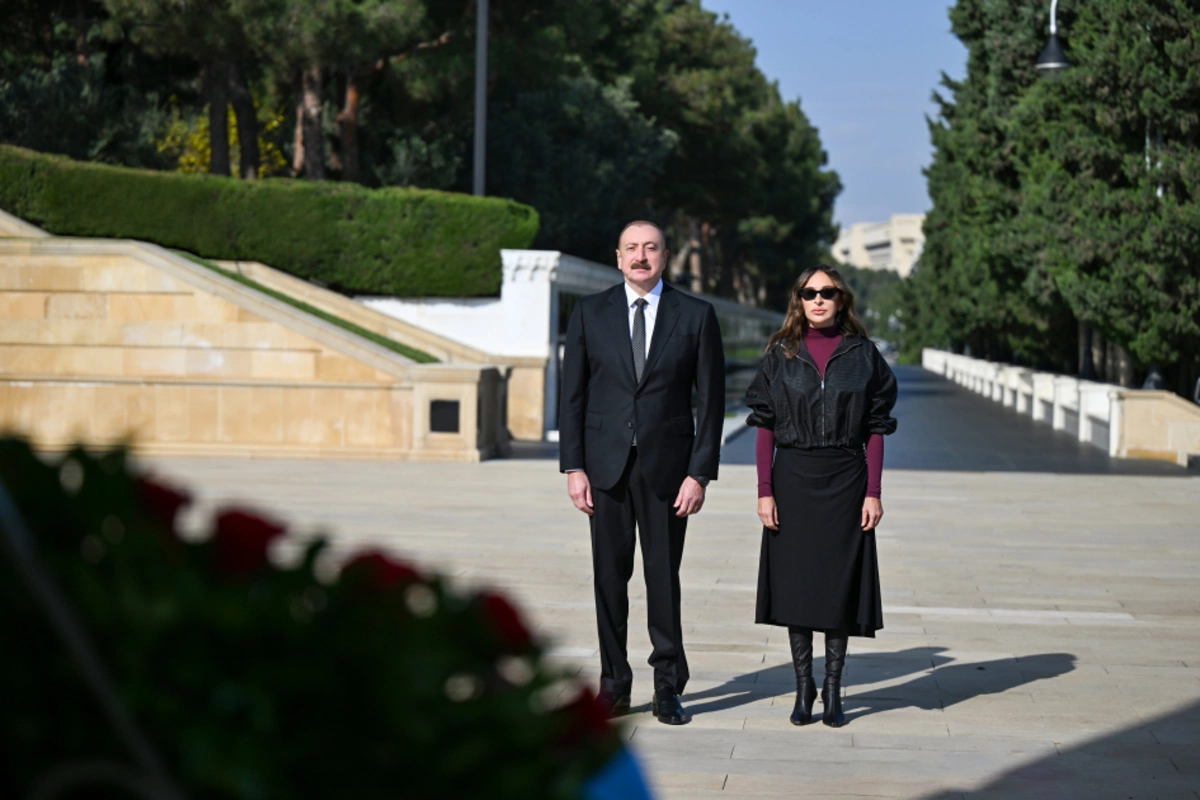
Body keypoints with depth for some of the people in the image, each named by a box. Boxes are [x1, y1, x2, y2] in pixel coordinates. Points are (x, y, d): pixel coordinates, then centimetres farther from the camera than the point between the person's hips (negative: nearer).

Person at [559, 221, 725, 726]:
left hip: (666, 467, -1)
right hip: (606, 465, 1)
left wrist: (700, 473, -6)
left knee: (664, 577, 3)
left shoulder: (696, 316, 2)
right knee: (610, 575, 5)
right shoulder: (589, 314, 6)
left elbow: (711, 400, 1)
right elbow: (573, 395, 6)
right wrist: (573, 466, -2)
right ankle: (614, 682, 15)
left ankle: (668, 688, 12)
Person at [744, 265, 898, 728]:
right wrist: (764, 490, -5)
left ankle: (833, 690, 11)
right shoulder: (781, 353, 4)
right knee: (796, 582, 3)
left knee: (840, 582, 1)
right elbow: (764, 426, 2)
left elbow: (875, 429, 3)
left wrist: (873, 493, -4)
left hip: (845, 480, 0)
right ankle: (803, 688, 13)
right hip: (793, 479, 1)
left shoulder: (862, 354, 3)